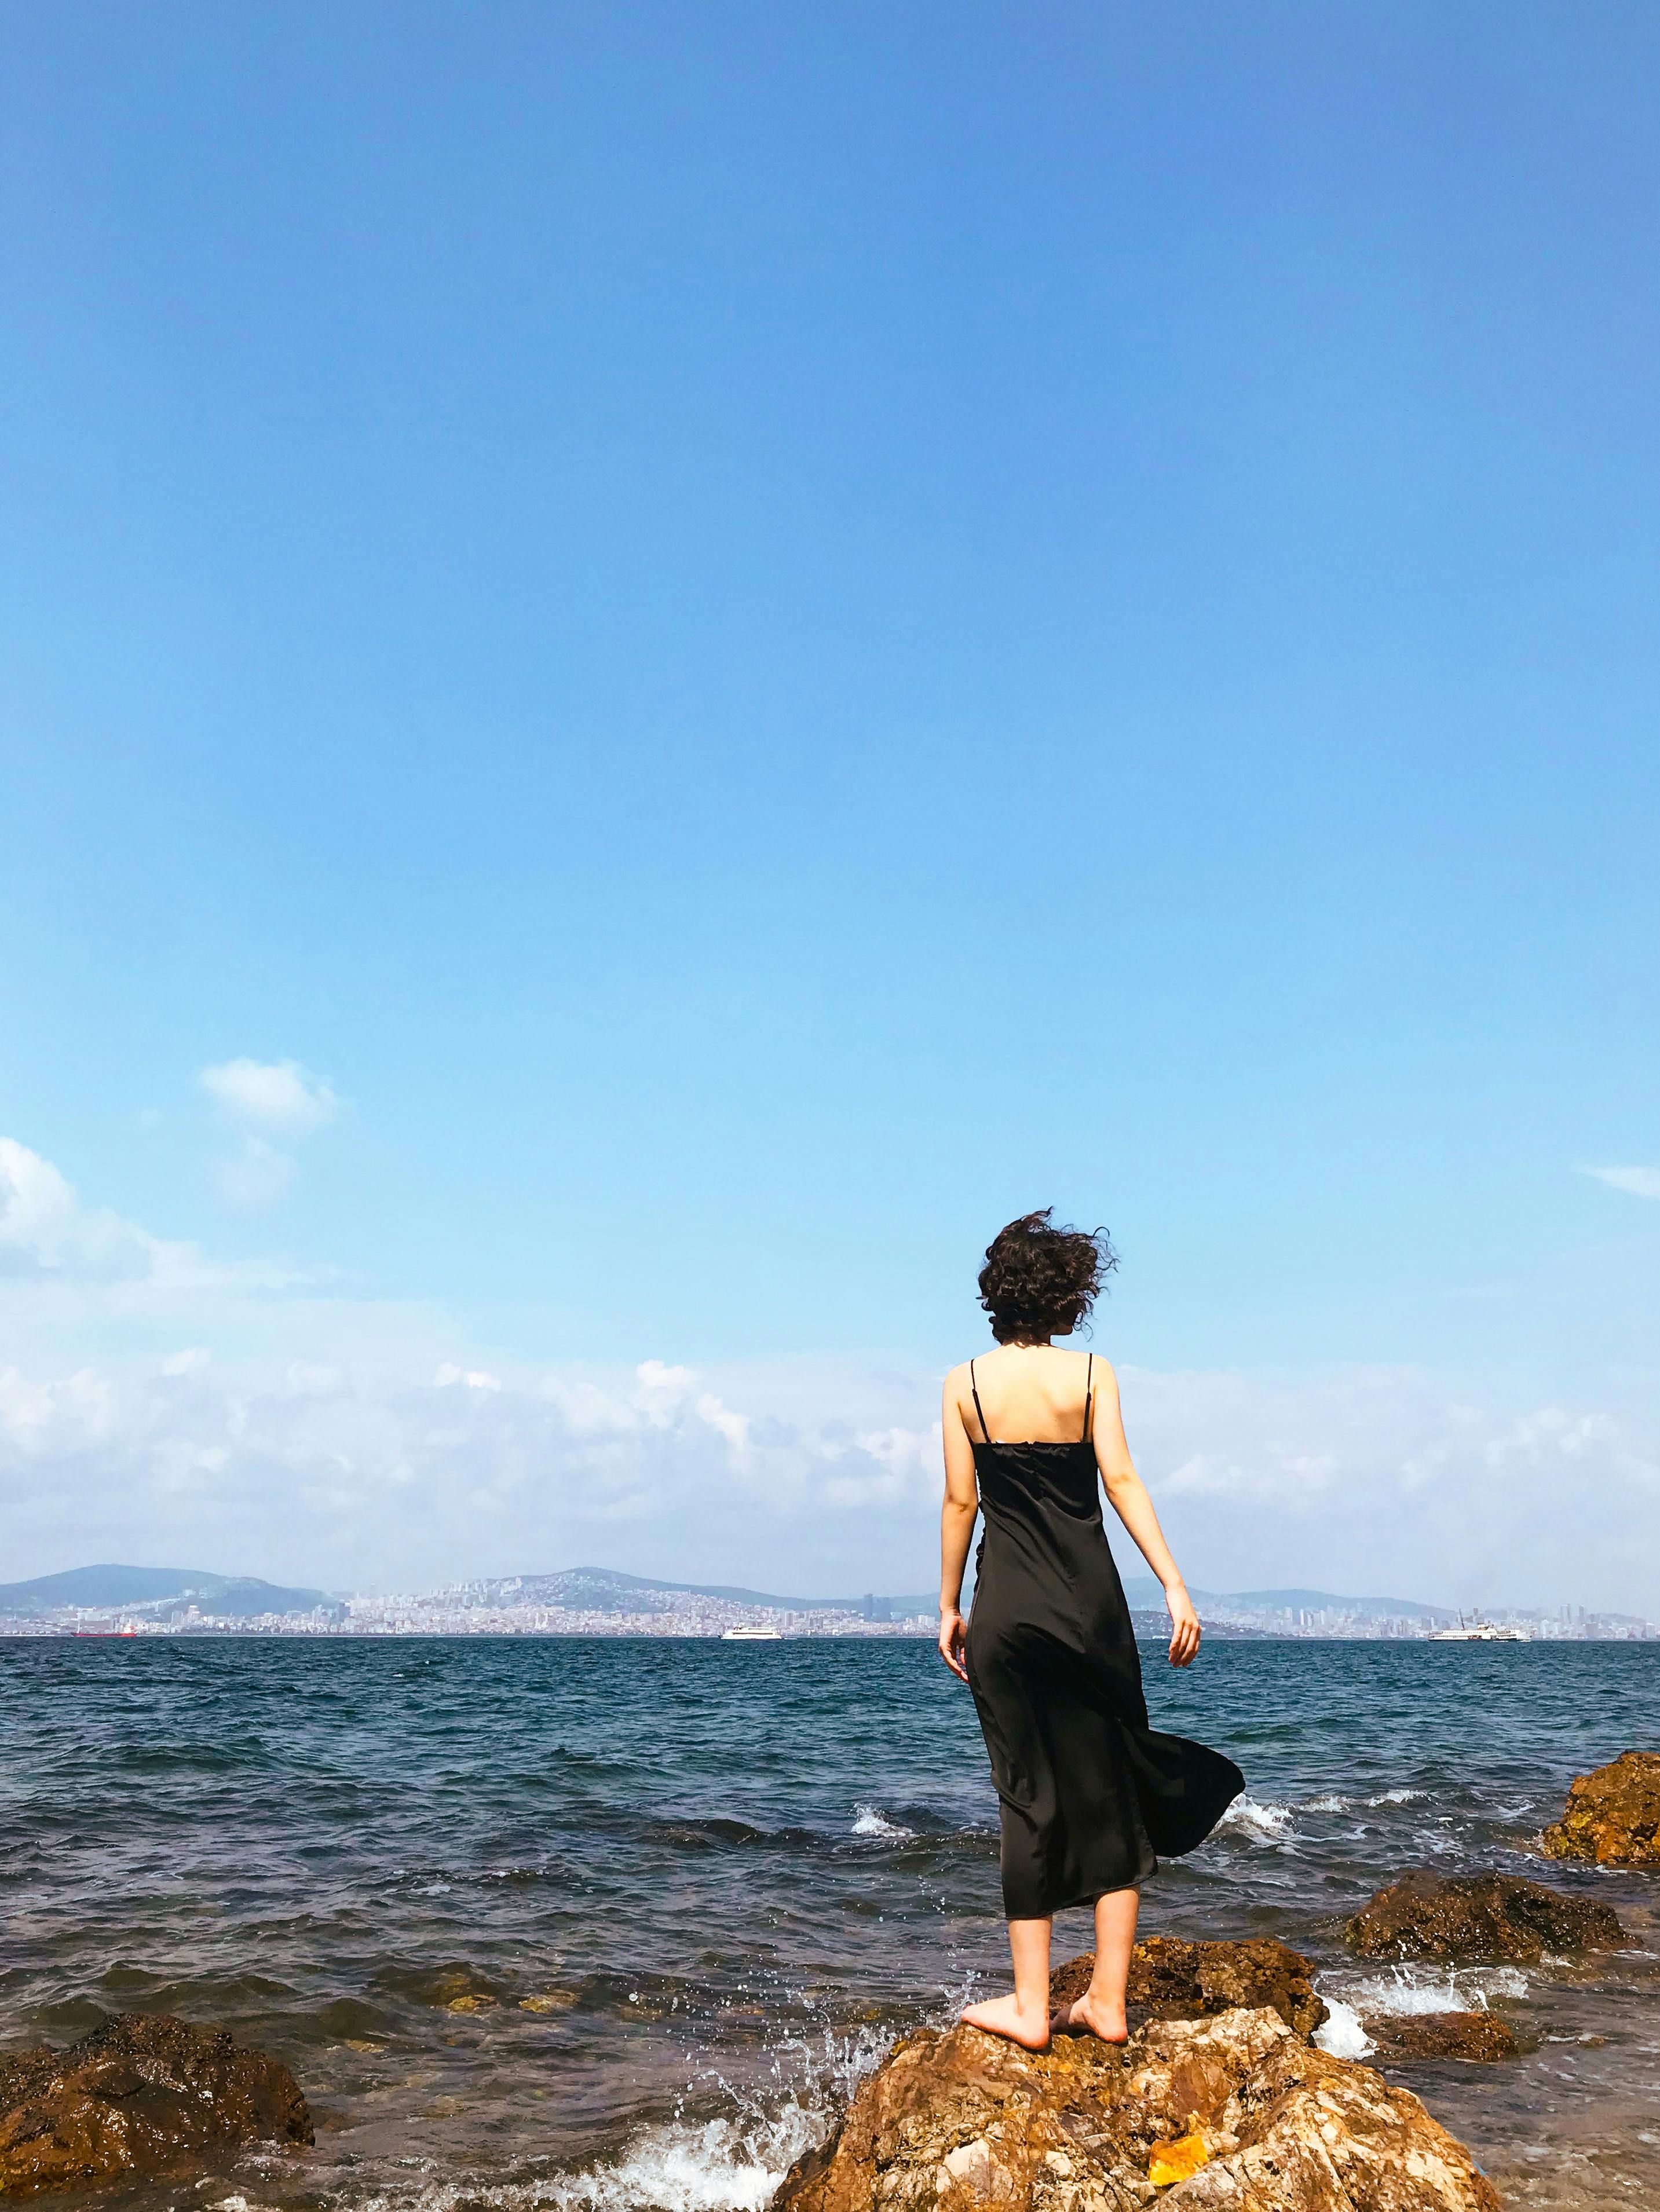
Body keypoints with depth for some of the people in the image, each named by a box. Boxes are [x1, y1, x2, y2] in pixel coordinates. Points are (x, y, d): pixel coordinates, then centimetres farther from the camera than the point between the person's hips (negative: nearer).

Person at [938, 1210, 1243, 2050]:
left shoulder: (965, 1383, 0)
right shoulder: (1090, 1372, -1)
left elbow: (960, 1500, 0)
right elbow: (1122, 1483, -9)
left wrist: (948, 1608, 8)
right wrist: (1175, 1587, -9)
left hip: (1005, 1607, 0)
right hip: (1090, 1600, 0)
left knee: (1030, 1799, 7)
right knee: (1113, 1793, 10)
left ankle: (1031, 2006, 9)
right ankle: (1107, 2002, 13)